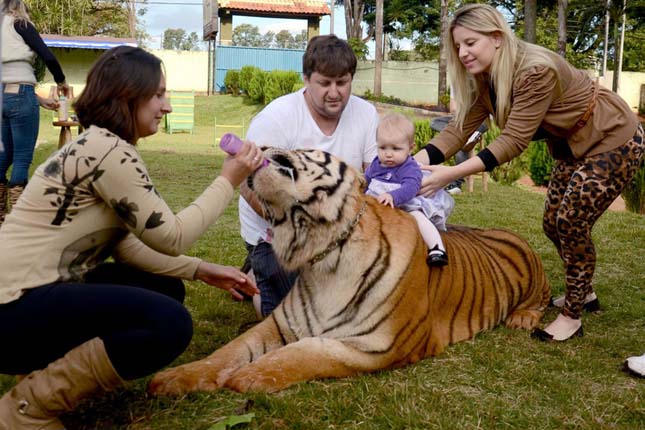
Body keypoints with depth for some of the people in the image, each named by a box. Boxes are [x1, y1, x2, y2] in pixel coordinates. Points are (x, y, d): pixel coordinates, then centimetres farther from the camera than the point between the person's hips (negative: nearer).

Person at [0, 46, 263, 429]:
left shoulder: (101, 147, 14)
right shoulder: (108, 150, -17)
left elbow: (126, 244, 9)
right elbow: (170, 238, -14)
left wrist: (202, 271, 3)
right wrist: (228, 181, -6)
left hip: (39, 292, 10)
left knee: (167, 289, 13)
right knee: (170, 322, -26)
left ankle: (58, 369, 7)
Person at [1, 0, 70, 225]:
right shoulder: (18, 23, 2)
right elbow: (48, 56, -7)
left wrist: (40, 99, 25)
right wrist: (61, 82, 10)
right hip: (19, 97, -7)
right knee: (22, 159, -5)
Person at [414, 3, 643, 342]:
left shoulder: (536, 71, -33)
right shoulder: (483, 82, -8)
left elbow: (513, 141, -36)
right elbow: (458, 130, -15)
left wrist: (451, 174, -43)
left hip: (615, 141, -8)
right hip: (573, 147, 9)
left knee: (572, 225, -9)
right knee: (554, 224, 11)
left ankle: (572, 317, 7)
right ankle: (583, 292, 34)